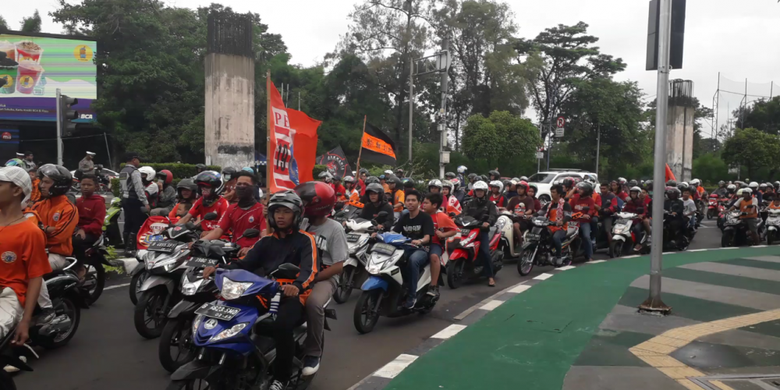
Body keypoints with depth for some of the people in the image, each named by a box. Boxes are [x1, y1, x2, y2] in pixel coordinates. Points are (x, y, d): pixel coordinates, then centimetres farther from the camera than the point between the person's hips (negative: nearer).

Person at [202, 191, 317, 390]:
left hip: (292, 296, -5)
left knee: (280, 325, -34)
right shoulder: (266, 241, 21)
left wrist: (297, 286, -37)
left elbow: (310, 270, -14)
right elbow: (244, 263, 9)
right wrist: (219, 269, -10)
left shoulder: (305, 240, 3)